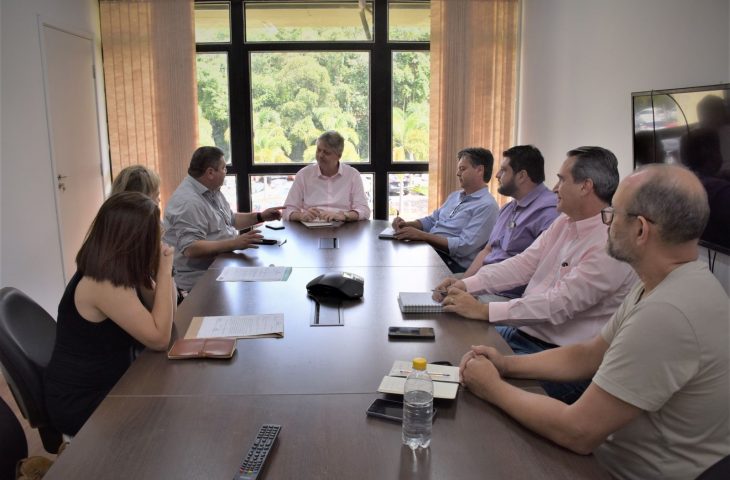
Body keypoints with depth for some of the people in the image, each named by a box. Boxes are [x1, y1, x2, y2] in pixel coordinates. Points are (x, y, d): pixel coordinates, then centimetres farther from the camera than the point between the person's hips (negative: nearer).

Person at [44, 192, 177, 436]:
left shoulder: (112, 271, 0)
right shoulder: (105, 284, -28)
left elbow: (160, 310, 5)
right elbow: (159, 339, -27)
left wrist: (161, 271, -10)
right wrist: (164, 271, -24)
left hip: (106, 383, 8)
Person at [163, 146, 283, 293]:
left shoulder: (212, 191, 12)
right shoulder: (188, 202, -20)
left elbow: (231, 219, 27)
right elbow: (190, 249, -29)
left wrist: (260, 217, 14)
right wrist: (234, 243, -31)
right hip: (199, 279, -10)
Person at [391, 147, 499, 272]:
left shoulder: (487, 206, -11)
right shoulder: (454, 196, 19)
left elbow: (463, 247, -20)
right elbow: (431, 220, 25)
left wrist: (422, 235, -22)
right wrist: (407, 224, 3)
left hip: (452, 263, -8)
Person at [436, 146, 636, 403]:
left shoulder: (611, 243, -20)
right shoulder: (565, 222, 8)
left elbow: (561, 303, -26)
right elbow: (524, 264, 7)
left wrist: (483, 310, -26)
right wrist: (467, 284, -7)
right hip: (523, 332, 9)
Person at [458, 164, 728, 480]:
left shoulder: (666, 313, -31)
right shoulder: (671, 285, 1)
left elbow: (577, 433, -26)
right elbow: (589, 356, 8)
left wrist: (493, 388, -13)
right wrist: (505, 365, -2)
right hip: (617, 450, 8)